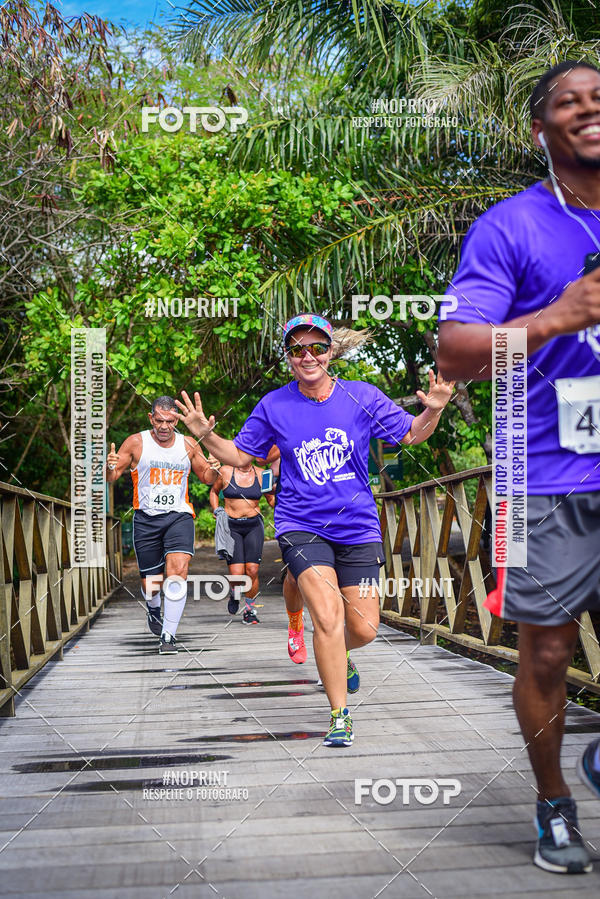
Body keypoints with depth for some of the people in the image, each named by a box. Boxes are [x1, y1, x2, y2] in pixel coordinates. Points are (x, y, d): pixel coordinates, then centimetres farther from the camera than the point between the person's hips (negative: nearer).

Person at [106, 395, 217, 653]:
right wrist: (110, 466, -23)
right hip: (146, 518, 0)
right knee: (150, 582, 6)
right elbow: (111, 477, 1)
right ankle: (153, 608, 44)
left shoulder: (188, 445, 6)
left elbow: (207, 477, 16)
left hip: (179, 516, 0)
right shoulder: (136, 443, 0)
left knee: (178, 569, -23)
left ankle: (168, 635, -19)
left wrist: (213, 468, -7)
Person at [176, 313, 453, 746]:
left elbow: (410, 434, 5)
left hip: (358, 527, 2)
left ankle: (335, 656, 40)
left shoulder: (361, 396, -2)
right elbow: (239, 455, 9)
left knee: (364, 629, 1)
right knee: (327, 613, -20)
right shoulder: (273, 406, -1)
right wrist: (206, 435, -9)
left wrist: (433, 411, -15)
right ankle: (340, 716, -3)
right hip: (301, 526, -1)